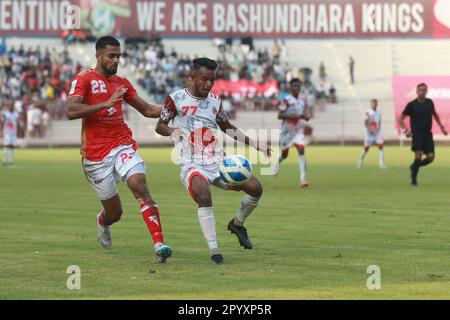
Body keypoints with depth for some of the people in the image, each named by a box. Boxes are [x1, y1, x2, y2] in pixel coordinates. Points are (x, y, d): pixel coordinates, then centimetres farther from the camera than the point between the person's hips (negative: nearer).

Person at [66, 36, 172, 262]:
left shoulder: (122, 83, 15)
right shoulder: (84, 80, -3)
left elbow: (147, 110, 23)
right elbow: (71, 111, -19)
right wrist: (106, 104, -24)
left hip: (123, 146, 4)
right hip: (96, 154, -4)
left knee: (140, 186, -22)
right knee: (114, 212, 3)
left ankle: (159, 244, -29)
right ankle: (102, 223, 42)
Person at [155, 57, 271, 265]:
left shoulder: (214, 101, 12)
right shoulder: (176, 98, -2)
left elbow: (227, 128, 26)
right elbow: (159, 126, 6)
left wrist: (254, 144, 20)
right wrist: (171, 131, -18)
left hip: (218, 162, 5)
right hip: (191, 164, -5)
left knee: (255, 187, -11)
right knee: (204, 198, -33)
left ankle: (237, 224, 17)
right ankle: (214, 252, -25)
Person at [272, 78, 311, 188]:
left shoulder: (302, 100, 6)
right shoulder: (287, 100, -12)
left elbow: (304, 115, 17)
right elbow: (280, 115, -18)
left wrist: (306, 116, -8)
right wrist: (295, 116, -25)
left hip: (298, 130, 3)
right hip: (287, 130, -3)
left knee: (301, 151, -15)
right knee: (284, 154, 10)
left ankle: (303, 178, -20)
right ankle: (277, 162, 48)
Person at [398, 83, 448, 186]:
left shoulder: (429, 102, 8)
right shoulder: (412, 105, -5)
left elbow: (435, 114, 27)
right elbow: (401, 118, 0)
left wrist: (441, 126, 20)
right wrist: (405, 130, -14)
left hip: (428, 134, 4)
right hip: (417, 134, -4)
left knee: (430, 157, -7)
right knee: (418, 155, -18)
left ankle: (414, 166, 19)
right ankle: (413, 179, -7)